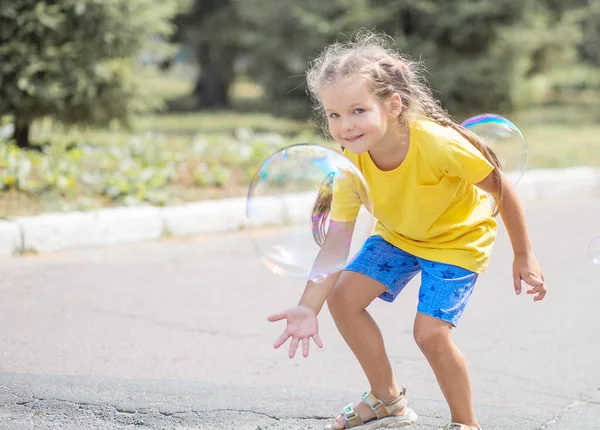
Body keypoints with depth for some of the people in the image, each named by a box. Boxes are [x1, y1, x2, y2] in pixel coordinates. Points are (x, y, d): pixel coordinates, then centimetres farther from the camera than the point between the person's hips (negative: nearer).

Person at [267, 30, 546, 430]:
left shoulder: (437, 142, -38)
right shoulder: (350, 163, -23)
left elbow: (501, 187, -23)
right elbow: (337, 239, -24)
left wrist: (524, 255, -13)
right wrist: (308, 307, -35)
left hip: (459, 236, -5)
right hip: (398, 235, 6)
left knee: (430, 330, -20)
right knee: (343, 296, -4)